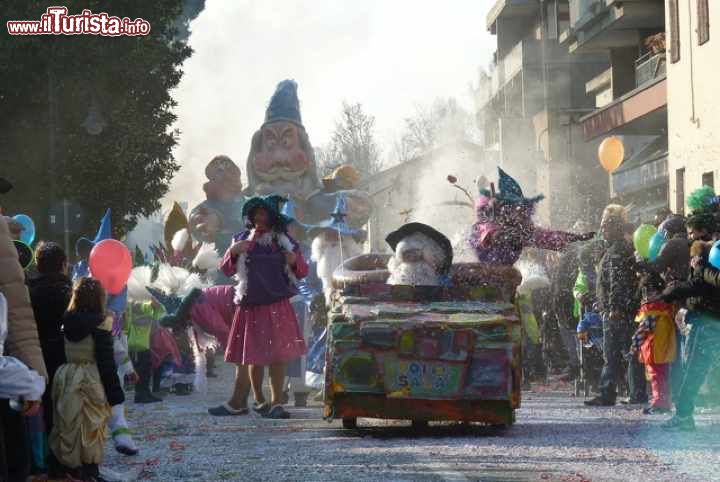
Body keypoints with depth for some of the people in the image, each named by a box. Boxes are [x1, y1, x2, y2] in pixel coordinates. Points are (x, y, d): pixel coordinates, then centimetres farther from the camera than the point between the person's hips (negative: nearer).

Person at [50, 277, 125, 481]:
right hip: (91, 380, -5)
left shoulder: (66, 321, 3)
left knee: (69, 424, 12)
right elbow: (106, 359, -11)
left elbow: (62, 353, 8)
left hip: (65, 376, 5)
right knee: (92, 426, 4)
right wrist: (114, 393, -7)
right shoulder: (101, 322, -11)